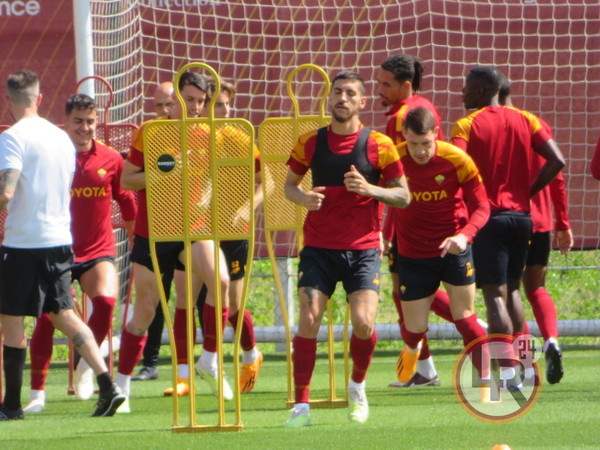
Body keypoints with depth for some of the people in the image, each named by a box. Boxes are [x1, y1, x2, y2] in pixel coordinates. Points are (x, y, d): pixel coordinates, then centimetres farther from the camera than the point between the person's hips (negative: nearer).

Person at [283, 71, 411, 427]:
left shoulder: (379, 145, -1)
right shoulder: (309, 143, 5)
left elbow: (403, 196, 3)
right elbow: (289, 184, 17)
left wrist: (370, 189, -16)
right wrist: (303, 197, -7)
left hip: (363, 248, -1)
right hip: (319, 247, 1)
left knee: (363, 323, -14)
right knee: (308, 319, -12)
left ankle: (358, 386, 16)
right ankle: (301, 405, -4)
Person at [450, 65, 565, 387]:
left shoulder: (466, 126, -5)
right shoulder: (525, 120, 8)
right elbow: (556, 161, 0)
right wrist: (528, 191, 10)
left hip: (488, 216, -5)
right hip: (521, 215, 5)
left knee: (495, 295, -6)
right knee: (512, 289, 20)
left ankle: (508, 370, -16)